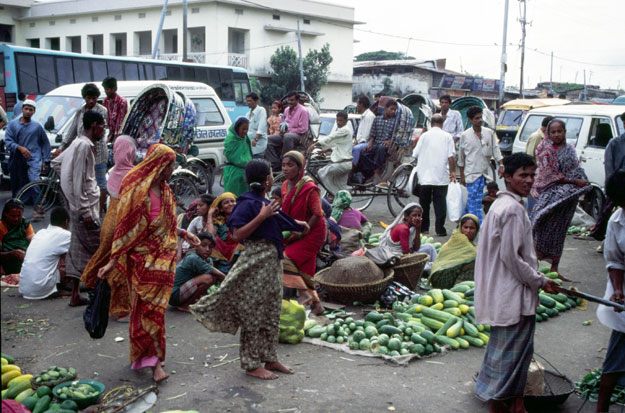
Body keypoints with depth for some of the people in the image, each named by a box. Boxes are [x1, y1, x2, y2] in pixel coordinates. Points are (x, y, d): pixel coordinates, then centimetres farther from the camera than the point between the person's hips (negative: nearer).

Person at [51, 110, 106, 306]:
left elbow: (56, 162, 27)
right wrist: (86, 212, -21)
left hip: (77, 207, 10)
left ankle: (75, 295, 19)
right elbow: (79, 182, -22)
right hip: (86, 206, -10)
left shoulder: (77, 143, 13)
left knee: (78, 250, 13)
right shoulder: (84, 146, -17)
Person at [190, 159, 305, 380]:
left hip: (272, 260, 10)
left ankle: (269, 359, 26)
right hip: (256, 262, -10)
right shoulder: (248, 203, -15)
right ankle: (252, 364, 10)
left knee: (271, 313, 15)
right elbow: (237, 235, -23)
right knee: (253, 314, 0)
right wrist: (262, 216, -26)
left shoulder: (265, 203, 12)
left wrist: (299, 226, 38)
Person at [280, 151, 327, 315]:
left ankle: (304, 294, -15)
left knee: (287, 258, -21)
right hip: (296, 233, 8)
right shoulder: (286, 186, 4)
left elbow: (317, 214, -19)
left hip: (311, 234, -8)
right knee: (303, 269, 11)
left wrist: (301, 233, -22)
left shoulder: (309, 188, -19)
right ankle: (316, 304, 23)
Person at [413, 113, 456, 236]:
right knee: (440, 203, 2)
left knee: (424, 203, 11)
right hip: (442, 177, -1)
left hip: (425, 176, 1)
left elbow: (416, 155, 5)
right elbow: (450, 157, -5)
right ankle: (440, 229, -1)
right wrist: (453, 171, 5)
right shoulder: (447, 136, -1)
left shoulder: (424, 136, 2)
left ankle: (423, 227, 17)